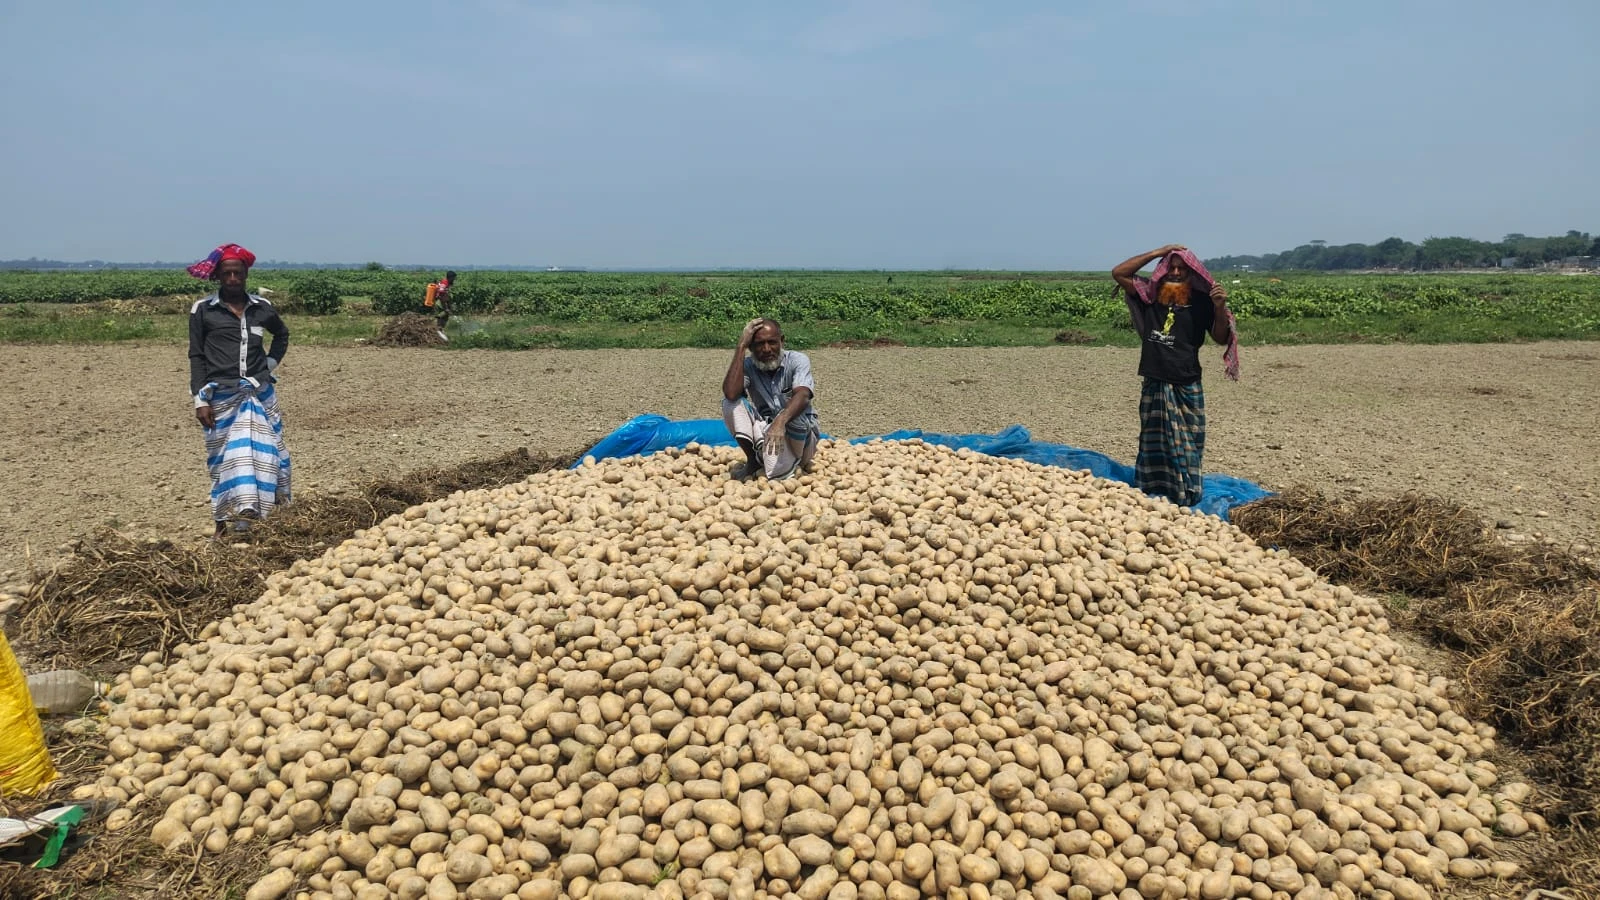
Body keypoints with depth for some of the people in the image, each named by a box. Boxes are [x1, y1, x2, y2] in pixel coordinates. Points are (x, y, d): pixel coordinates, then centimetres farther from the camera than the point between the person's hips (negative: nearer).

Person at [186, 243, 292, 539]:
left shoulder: (261, 307, 6)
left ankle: (246, 522, 4)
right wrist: (200, 399, -5)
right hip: (221, 397, -2)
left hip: (259, 395, 2)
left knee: (261, 454, -3)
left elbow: (282, 334, 25)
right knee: (224, 458, 3)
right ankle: (222, 523, 11)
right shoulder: (203, 310, 0)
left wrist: (271, 362, 10)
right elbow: (196, 356, 1)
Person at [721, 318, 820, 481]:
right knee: (730, 402, -18)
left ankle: (795, 463, -4)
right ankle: (753, 460, -11)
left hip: (800, 435, -3)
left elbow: (803, 395, -32)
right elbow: (730, 393, -27)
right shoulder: (748, 366, -6)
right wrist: (741, 347, -23)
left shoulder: (797, 361, -12)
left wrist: (781, 421, -53)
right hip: (764, 432, 3)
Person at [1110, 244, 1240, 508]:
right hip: (1154, 387, 2)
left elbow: (1221, 339, -3)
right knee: (1153, 445, 12)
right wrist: (1158, 253, -5)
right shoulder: (1150, 293, 3)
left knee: (1186, 447, 5)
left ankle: (1185, 501, 13)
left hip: (1187, 388, -2)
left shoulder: (1201, 301, -3)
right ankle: (1152, 499, 22)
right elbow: (1118, 273, -3)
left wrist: (1220, 308, -21)